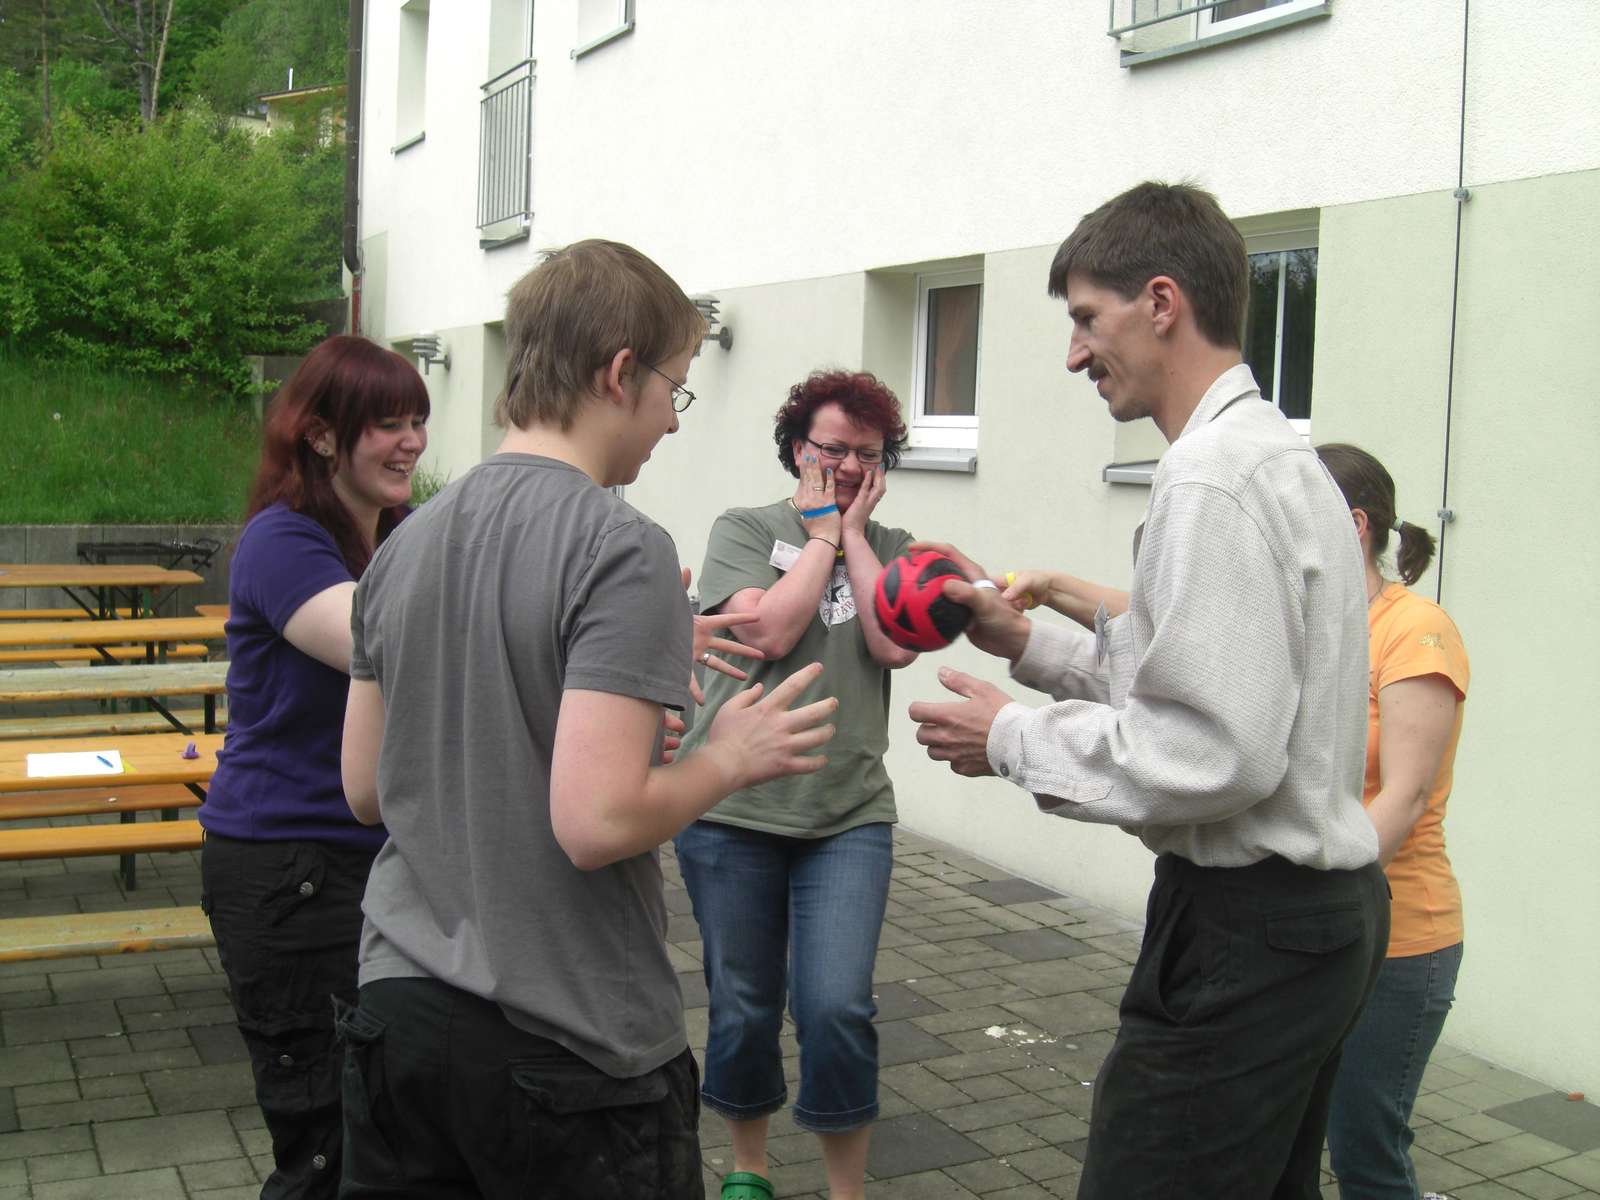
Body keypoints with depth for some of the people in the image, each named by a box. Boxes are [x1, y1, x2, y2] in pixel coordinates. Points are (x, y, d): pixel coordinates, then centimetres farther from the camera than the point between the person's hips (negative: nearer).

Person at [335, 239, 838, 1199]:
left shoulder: (405, 543, 4)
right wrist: (729, 759, -7)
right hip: (570, 1046, -7)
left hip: (398, 1009, 7)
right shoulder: (622, 550, -18)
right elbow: (597, 822, -26)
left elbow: (366, 788, 10)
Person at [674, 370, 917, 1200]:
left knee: (837, 1009, -11)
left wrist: (854, 534, -3)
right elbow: (768, 632, -15)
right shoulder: (744, 530, 1)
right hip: (733, 811, -1)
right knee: (743, 1010, 10)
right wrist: (821, 533, -5)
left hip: (850, 815, 1)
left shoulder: (890, 550, 9)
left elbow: (894, 645, -9)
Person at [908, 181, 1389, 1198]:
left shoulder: (1213, 482, -20)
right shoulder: (1280, 455, 13)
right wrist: (1029, 642, 11)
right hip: (1324, 909, 11)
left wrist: (1012, 740, -14)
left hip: (1247, 925, -11)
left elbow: (1218, 753, -26)